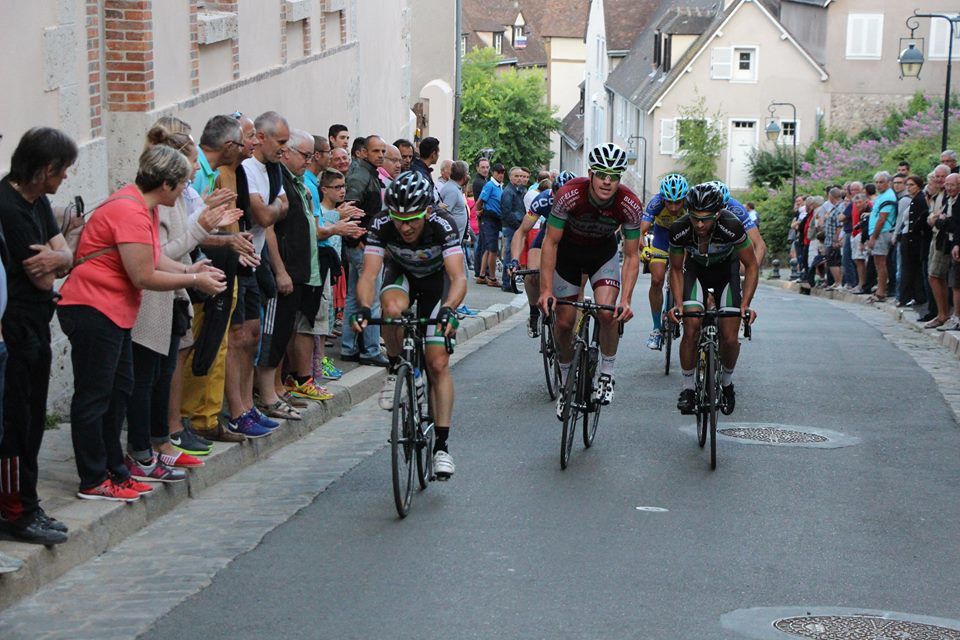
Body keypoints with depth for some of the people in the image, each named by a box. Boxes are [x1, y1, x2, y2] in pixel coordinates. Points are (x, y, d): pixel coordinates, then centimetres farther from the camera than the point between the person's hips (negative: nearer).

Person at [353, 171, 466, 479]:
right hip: (401, 275, 1)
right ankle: (395, 369, -10)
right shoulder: (382, 227, -29)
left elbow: (458, 278, -42)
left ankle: (441, 445, -2)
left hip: (436, 282, -1)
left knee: (438, 363, -10)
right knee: (393, 307, -37)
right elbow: (369, 274, -35)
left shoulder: (443, 226, -34)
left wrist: (448, 310, -60)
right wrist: (363, 308, -54)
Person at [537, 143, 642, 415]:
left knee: (608, 312, -22)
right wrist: (546, 290, -30)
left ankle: (606, 374, -1)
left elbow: (631, 256, -20)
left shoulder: (630, 205, -28)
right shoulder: (570, 195, -33)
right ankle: (566, 381, 22)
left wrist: (626, 300, -30)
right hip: (568, 252, 0)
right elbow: (550, 243, -25)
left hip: (603, 253, 0)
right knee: (564, 322, 0)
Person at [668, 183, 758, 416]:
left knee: (730, 338, -10)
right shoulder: (679, 230, -29)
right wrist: (678, 304, -22)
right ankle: (688, 388, -1)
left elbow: (751, 266, -20)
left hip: (727, 270, -1)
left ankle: (726, 382, 18)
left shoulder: (732, 227, -35)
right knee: (691, 330, -18)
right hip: (696, 269, 1)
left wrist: (745, 305, -28)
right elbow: (676, 270, -10)